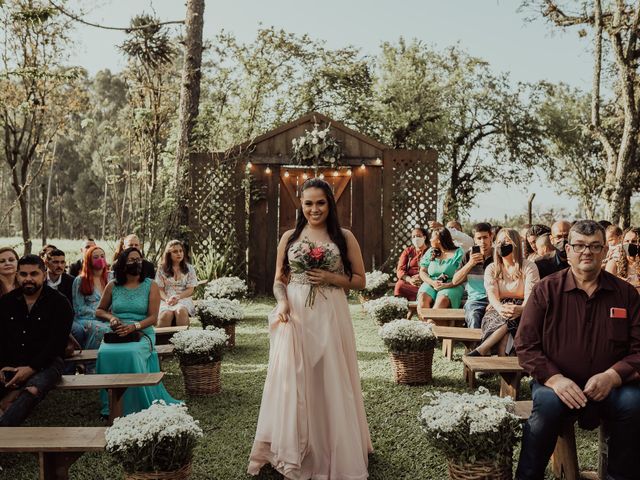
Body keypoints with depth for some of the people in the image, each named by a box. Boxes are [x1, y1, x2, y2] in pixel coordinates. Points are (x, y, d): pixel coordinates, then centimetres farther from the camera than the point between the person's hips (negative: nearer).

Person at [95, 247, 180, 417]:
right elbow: (99, 310, 22)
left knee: (132, 353, -37)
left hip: (142, 333, -2)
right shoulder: (113, 286, 11)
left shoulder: (151, 286, 5)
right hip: (117, 333, 2)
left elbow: (153, 317, -3)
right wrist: (111, 317, -1)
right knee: (105, 353, -33)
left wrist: (134, 326, -20)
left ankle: (138, 405, -24)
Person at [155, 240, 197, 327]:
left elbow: (190, 290, 6)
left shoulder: (189, 268, 13)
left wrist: (177, 297, -12)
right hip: (166, 300, 0)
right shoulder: (162, 269, 12)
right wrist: (167, 299, -14)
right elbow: (160, 289, 7)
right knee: (166, 314, -36)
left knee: (181, 311, -37)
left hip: (183, 298, 0)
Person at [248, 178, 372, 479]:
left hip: (331, 317, -1)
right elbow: (279, 279, 11)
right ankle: (294, 452, 17)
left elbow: (360, 280, 6)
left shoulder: (344, 237, 4)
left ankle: (335, 452, 20)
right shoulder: (289, 237, 8)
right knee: (293, 382, 3)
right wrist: (282, 303, -9)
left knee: (331, 382, 3)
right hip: (295, 316, 1)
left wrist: (330, 278, -10)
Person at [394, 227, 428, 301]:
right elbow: (400, 270, 8)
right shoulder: (407, 251, 20)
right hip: (408, 282, 2)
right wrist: (409, 279, -13)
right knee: (399, 285, -33)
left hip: (425, 283, -2)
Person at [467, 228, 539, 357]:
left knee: (511, 318, -37)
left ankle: (481, 350, -45)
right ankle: (502, 358, -50)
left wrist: (521, 309, -35)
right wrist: (500, 308, -32)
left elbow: (530, 295, -9)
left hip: (520, 309, -1)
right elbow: (492, 294, -7)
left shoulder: (529, 267, 4)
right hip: (498, 309, 1)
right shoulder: (491, 269, 11)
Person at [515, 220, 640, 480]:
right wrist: (555, 379, -18)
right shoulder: (546, 289, 0)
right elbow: (525, 345, -3)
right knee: (547, 404, -32)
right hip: (556, 382, -1)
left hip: (610, 386, 2)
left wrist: (612, 376, -16)